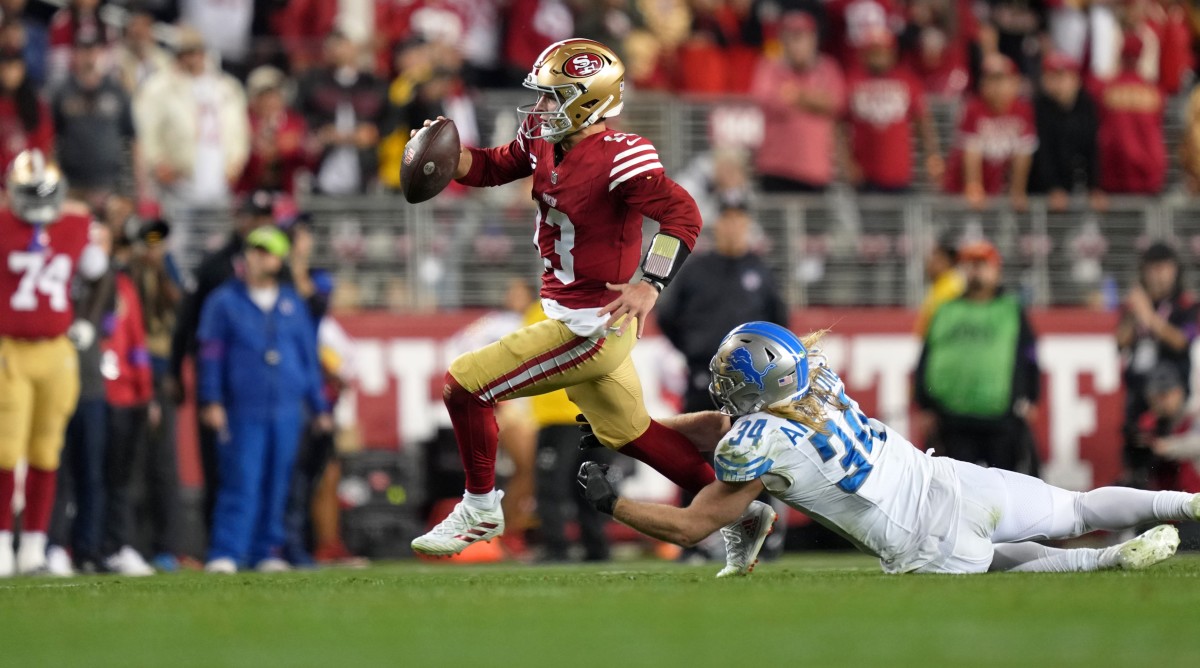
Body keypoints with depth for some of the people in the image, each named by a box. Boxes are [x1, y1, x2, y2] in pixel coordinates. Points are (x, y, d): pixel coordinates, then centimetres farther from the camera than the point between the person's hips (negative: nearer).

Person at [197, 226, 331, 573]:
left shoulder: (292, 304, 13)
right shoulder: (224, 301, 4)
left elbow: (309, 356, 17)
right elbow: (211, 354, 1)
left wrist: (320, 407, 15)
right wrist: (211, 401, -8)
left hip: (287, 411, 4)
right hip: (243, 411, -4)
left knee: (277, 485, 5)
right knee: (241, 483, -11)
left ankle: (267, 552, 12)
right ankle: (224, 554, -14)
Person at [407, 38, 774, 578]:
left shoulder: (617, 157, -23)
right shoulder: (544, 139, 3)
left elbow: (681, 215, -29)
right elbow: (494, 167, 18)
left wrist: (650, 285, -39)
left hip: (593, 325, -10)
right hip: (572, 317, 10)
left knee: (465, 386, -8)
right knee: (631, 435, 21)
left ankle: (480, 510, 10)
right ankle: (739, 511, 30)